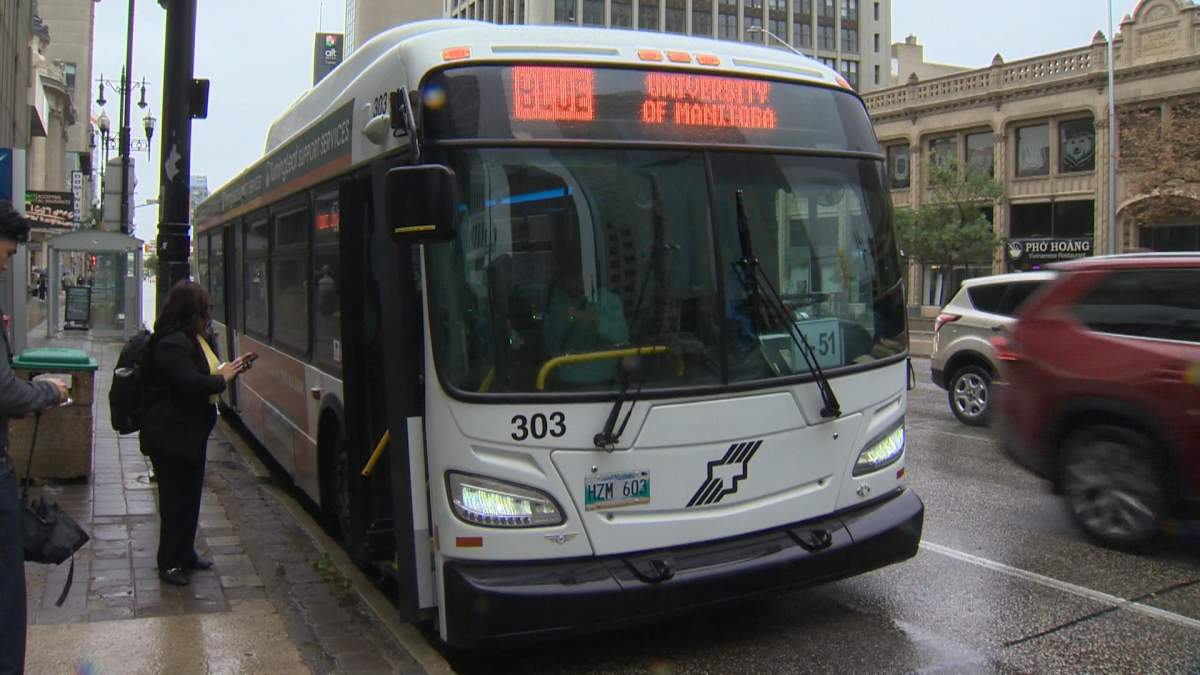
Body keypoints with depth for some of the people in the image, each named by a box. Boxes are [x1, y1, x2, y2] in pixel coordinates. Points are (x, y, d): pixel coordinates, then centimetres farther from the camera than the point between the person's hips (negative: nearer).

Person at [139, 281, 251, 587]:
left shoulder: (194, 338, 11)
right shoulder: (172, 343, -21)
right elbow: (191, 383, -30)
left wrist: (229, 369, 7)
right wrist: (223, 378, -15)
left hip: (190, 433, 10)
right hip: (171, 436, -10)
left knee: (190, 493, 18)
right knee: (177, 498, 0)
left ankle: (185, 553, 32)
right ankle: (169, 563, 12)